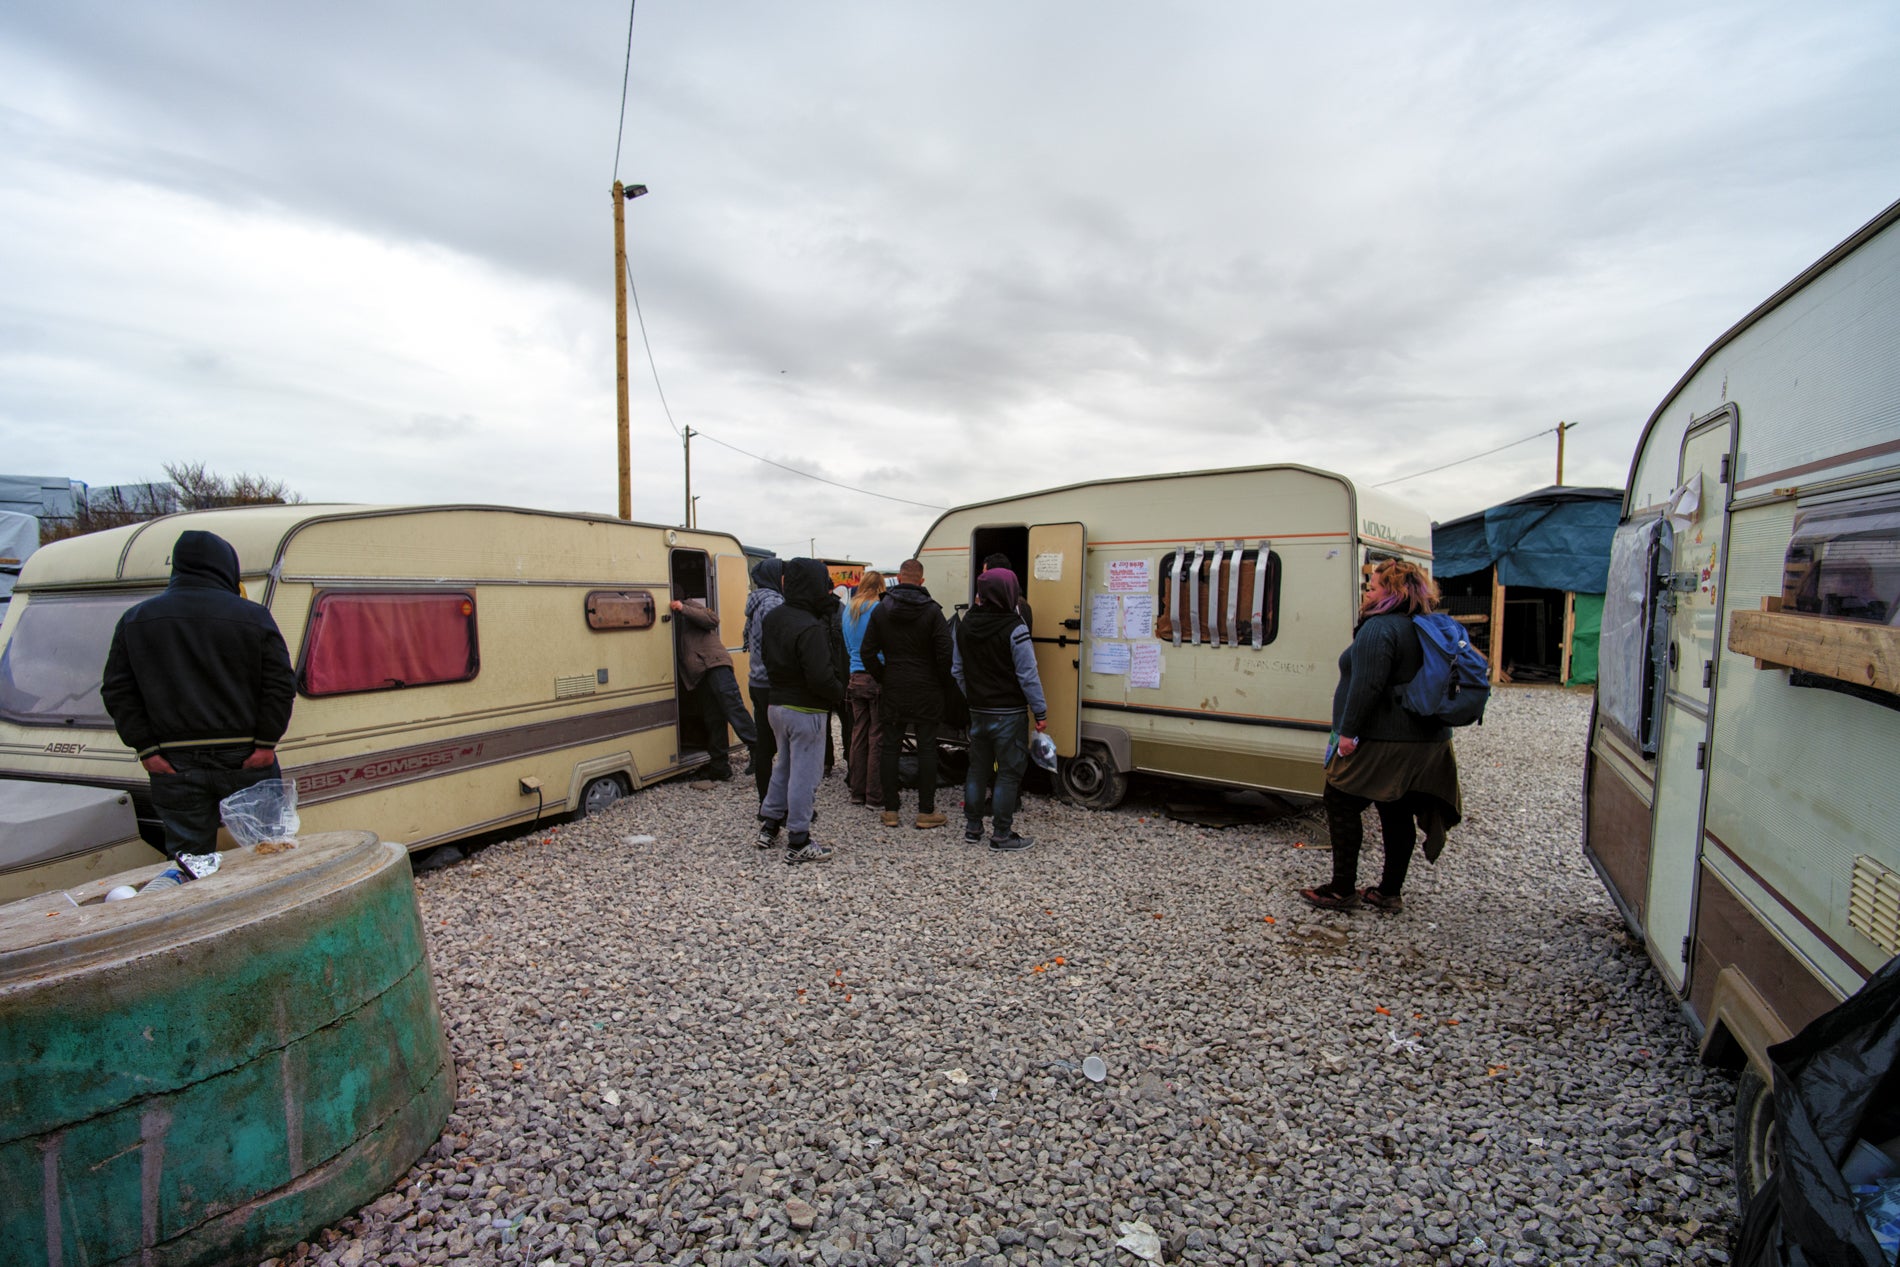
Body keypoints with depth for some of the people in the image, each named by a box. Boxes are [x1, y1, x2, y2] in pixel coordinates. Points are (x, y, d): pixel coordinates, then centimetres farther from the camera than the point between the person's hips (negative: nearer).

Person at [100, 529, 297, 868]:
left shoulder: (135, 620, 7)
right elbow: (281, 685, -10)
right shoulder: (253, 616, -5)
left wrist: (146, 749, 4)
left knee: (186, 859, 11)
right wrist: (266, 743, -5)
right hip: (243, 762, -2)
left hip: (174, 765, 3)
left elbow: (117, 692, 5)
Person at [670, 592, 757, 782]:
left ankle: (757, 748, -23)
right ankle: (719, 768, 7)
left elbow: (713, 620, -6)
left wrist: (684, 609, -9)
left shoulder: (691, 605, 13)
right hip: (696, 677, 6)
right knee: (712, 721, 5)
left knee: (732, 706, -19)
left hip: (714, 666, -6)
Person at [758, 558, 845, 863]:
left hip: (777, 704, 9)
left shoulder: (774, 618, 5)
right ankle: (798, 842, 11)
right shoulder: (809, 628, -23)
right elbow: (821, 678, -25)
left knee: (784, 766, 22)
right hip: (806, 710, -9)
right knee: (804, 775, 2)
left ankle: (768, 826, 32)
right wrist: (840, 693, -10)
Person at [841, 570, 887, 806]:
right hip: (878, 678, -6)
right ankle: (874, 791, 4)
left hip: (856, 678, 6)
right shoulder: (879, 610, -9)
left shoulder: (849, 610, 11)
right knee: (877, 736, 0)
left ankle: (856, 789, 16)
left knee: (858, 734, 10)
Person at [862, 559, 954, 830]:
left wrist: (882, 678, 11)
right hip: (926, 691, -2)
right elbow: (945, 653, -10)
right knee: (926, 748, 3)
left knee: (890, 747, 9)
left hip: (892, 690, 3)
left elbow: (868, 652, 1)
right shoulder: (932, 610, -7)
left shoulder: (881, 610, 2)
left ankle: (891, 810, 14)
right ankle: (926, 812, 7)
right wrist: (941, 681, 4)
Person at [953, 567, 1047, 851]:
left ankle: (972, 828, 24)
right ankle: (1001, 835, 8)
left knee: (978, 769, 16)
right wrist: (1041, 711, -8)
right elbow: (1028, 675, -16)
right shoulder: (1014, 628, -17)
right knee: (1009, 773, 2)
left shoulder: (965, 626, 5)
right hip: (1009, 714, -7)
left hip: (978, 711, 7)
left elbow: (957, 670, 13)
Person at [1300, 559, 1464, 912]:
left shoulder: (1379, 629, -17)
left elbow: (1367, 686, -24)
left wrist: (1349, 731, -19)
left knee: (1341, 805, 3)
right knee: (1398, 816, 13)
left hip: (1381, 742, -9)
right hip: (1426, 741, 9)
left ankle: (1343, 890, 7)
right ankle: (1390, 893, 21)